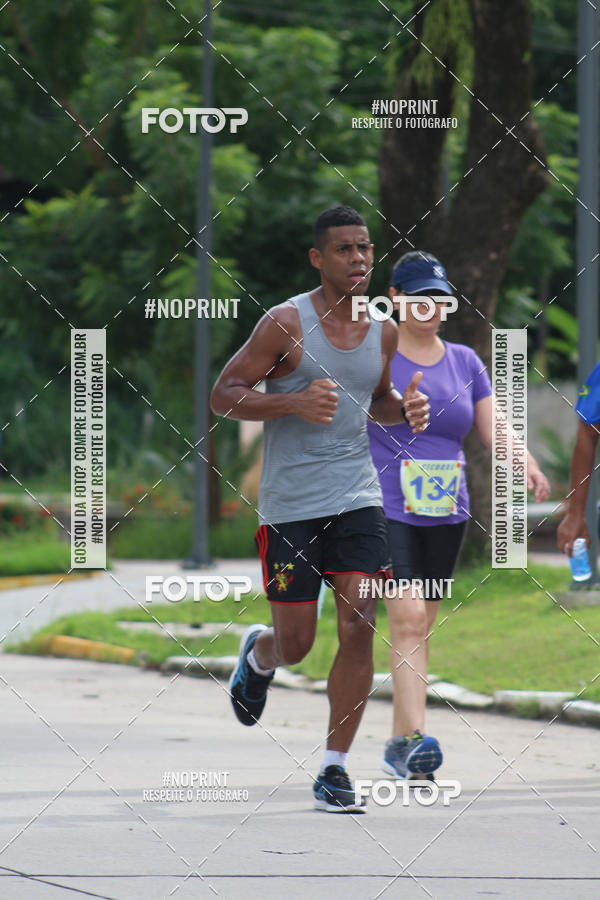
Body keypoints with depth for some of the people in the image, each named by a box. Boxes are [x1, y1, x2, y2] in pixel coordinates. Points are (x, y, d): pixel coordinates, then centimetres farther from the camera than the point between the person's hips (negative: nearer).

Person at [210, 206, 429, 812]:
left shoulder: (382, 330, 7)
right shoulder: (287, 323, -9)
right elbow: (223, 395, -8)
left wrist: (405, 409, 2)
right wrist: (294, 402, -23)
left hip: (358, 500, 4)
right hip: (290, 504, -4)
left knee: (358, 630, -9)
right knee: (295, 645, 3)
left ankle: (335, 767, 1)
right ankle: (257, 655, 41)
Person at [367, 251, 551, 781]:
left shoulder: (465, 361, 11)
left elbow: (494, 430, 7)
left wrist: (526, 465, -12)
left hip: (446, 516, 5)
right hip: (386, 510, -5)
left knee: (419, 627, 9)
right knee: (407, 617, -18)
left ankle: (398, 744, 18)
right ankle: (416, 738, -26)